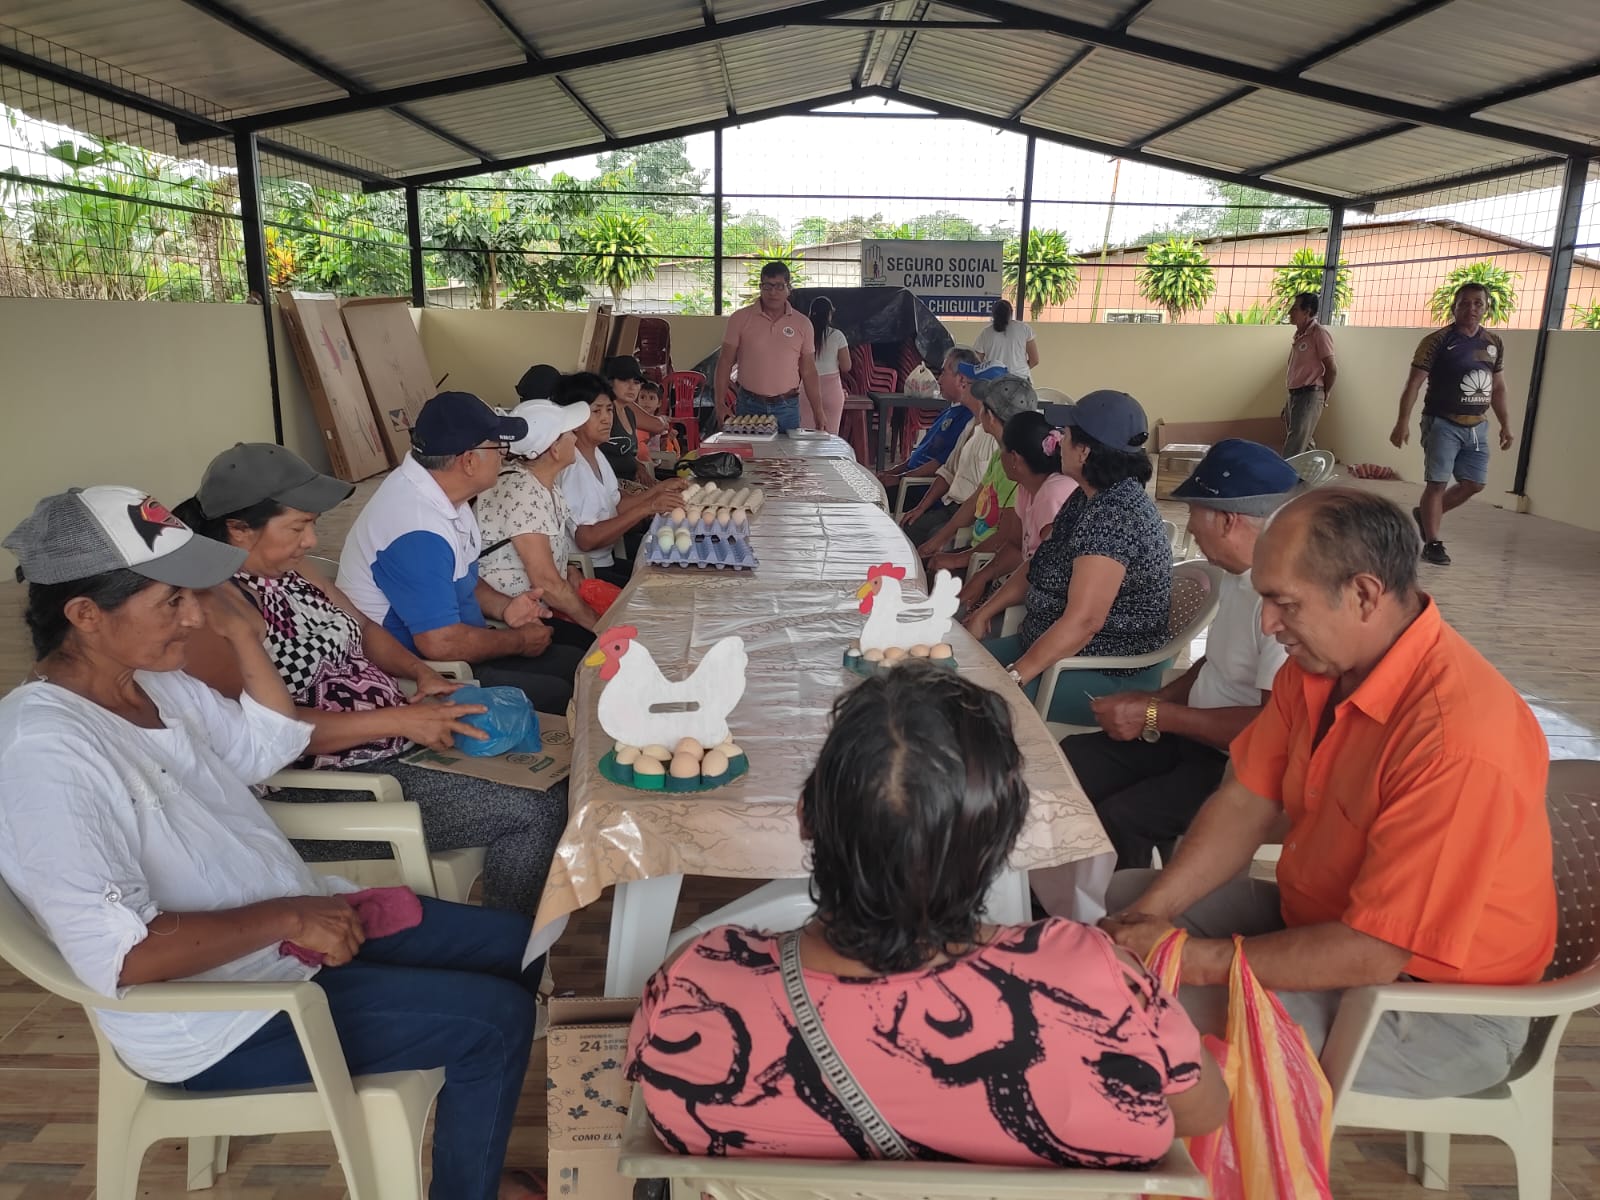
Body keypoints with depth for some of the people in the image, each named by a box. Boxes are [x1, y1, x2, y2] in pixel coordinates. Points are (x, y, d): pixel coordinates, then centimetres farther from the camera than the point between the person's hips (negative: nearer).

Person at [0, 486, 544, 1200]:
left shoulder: (150, 679, 1)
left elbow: (268, 747, 13)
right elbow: (116, 954, -32)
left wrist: (242, 633, 1)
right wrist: (285, 917, -26)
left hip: (301, 926, 9)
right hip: (223, 1018, -9)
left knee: (515, 945, 9)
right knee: (495, 1019, -14)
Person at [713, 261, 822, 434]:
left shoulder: (802, 324, 5)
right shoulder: (740, 319, 1)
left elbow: (808, 372, 7)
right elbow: (725, 363, 2)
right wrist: (720, 403, -7)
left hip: (787, 408, 1)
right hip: (749, 406, -1)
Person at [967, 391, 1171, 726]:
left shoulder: (1115, 516, -26)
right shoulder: (1087, 499, 5)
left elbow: (1083, 622, -31)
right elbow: (1039, 568, 16)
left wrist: (1013, 677, -29)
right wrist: (983, 613, 8)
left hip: (1111, 677, -9)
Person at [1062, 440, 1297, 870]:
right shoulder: (1240, 575, 7)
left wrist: (1156, 716, -21)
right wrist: (1155, 700, 5)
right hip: (1194, 735, 10)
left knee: (1118, 819, -25)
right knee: (1069, 761, 1)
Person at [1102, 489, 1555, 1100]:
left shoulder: (1456, 739, -33)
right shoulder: (1319, 662, -6)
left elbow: (1373, 953, -31)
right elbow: (1246, 802, -1)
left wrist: (1189, 957, -26)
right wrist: (1150, 913, -13)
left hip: (1437, 1007, -8)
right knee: (1118, 899, 10)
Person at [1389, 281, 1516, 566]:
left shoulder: (1494, 344, 9)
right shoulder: (1437, 341, -9)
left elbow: (1498, 388, 17)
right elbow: (1413, 384, -11)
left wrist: (1506, 425, 13)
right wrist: (1403, 422, -18)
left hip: (1477, 426, 6)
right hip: (1443, 423, -6)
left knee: (1474, 484, 7)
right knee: (1437, 483, -4)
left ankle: (1425, 515, 28)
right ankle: (1432, 543, 5)